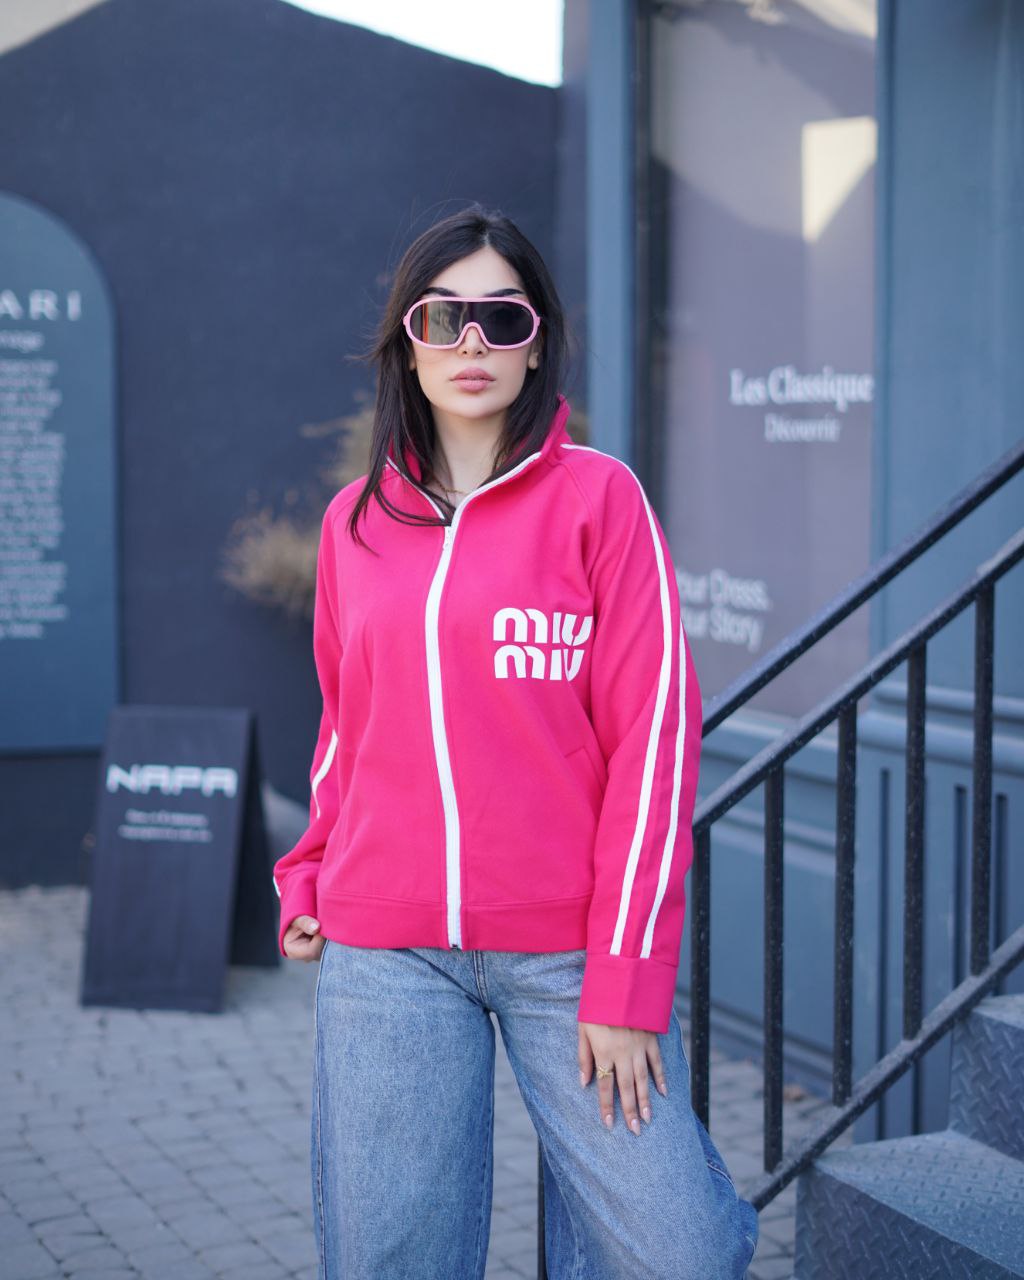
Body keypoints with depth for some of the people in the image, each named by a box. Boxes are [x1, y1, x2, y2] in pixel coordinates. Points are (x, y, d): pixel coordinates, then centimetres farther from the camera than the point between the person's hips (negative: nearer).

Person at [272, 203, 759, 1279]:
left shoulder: (597, 495, -2)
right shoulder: (355, 518, 10)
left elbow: (654, 736, -6)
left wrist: (626, 980, -9)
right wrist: (308, 880, 7)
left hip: (563, 948, -2)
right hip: (383, 950, 3)